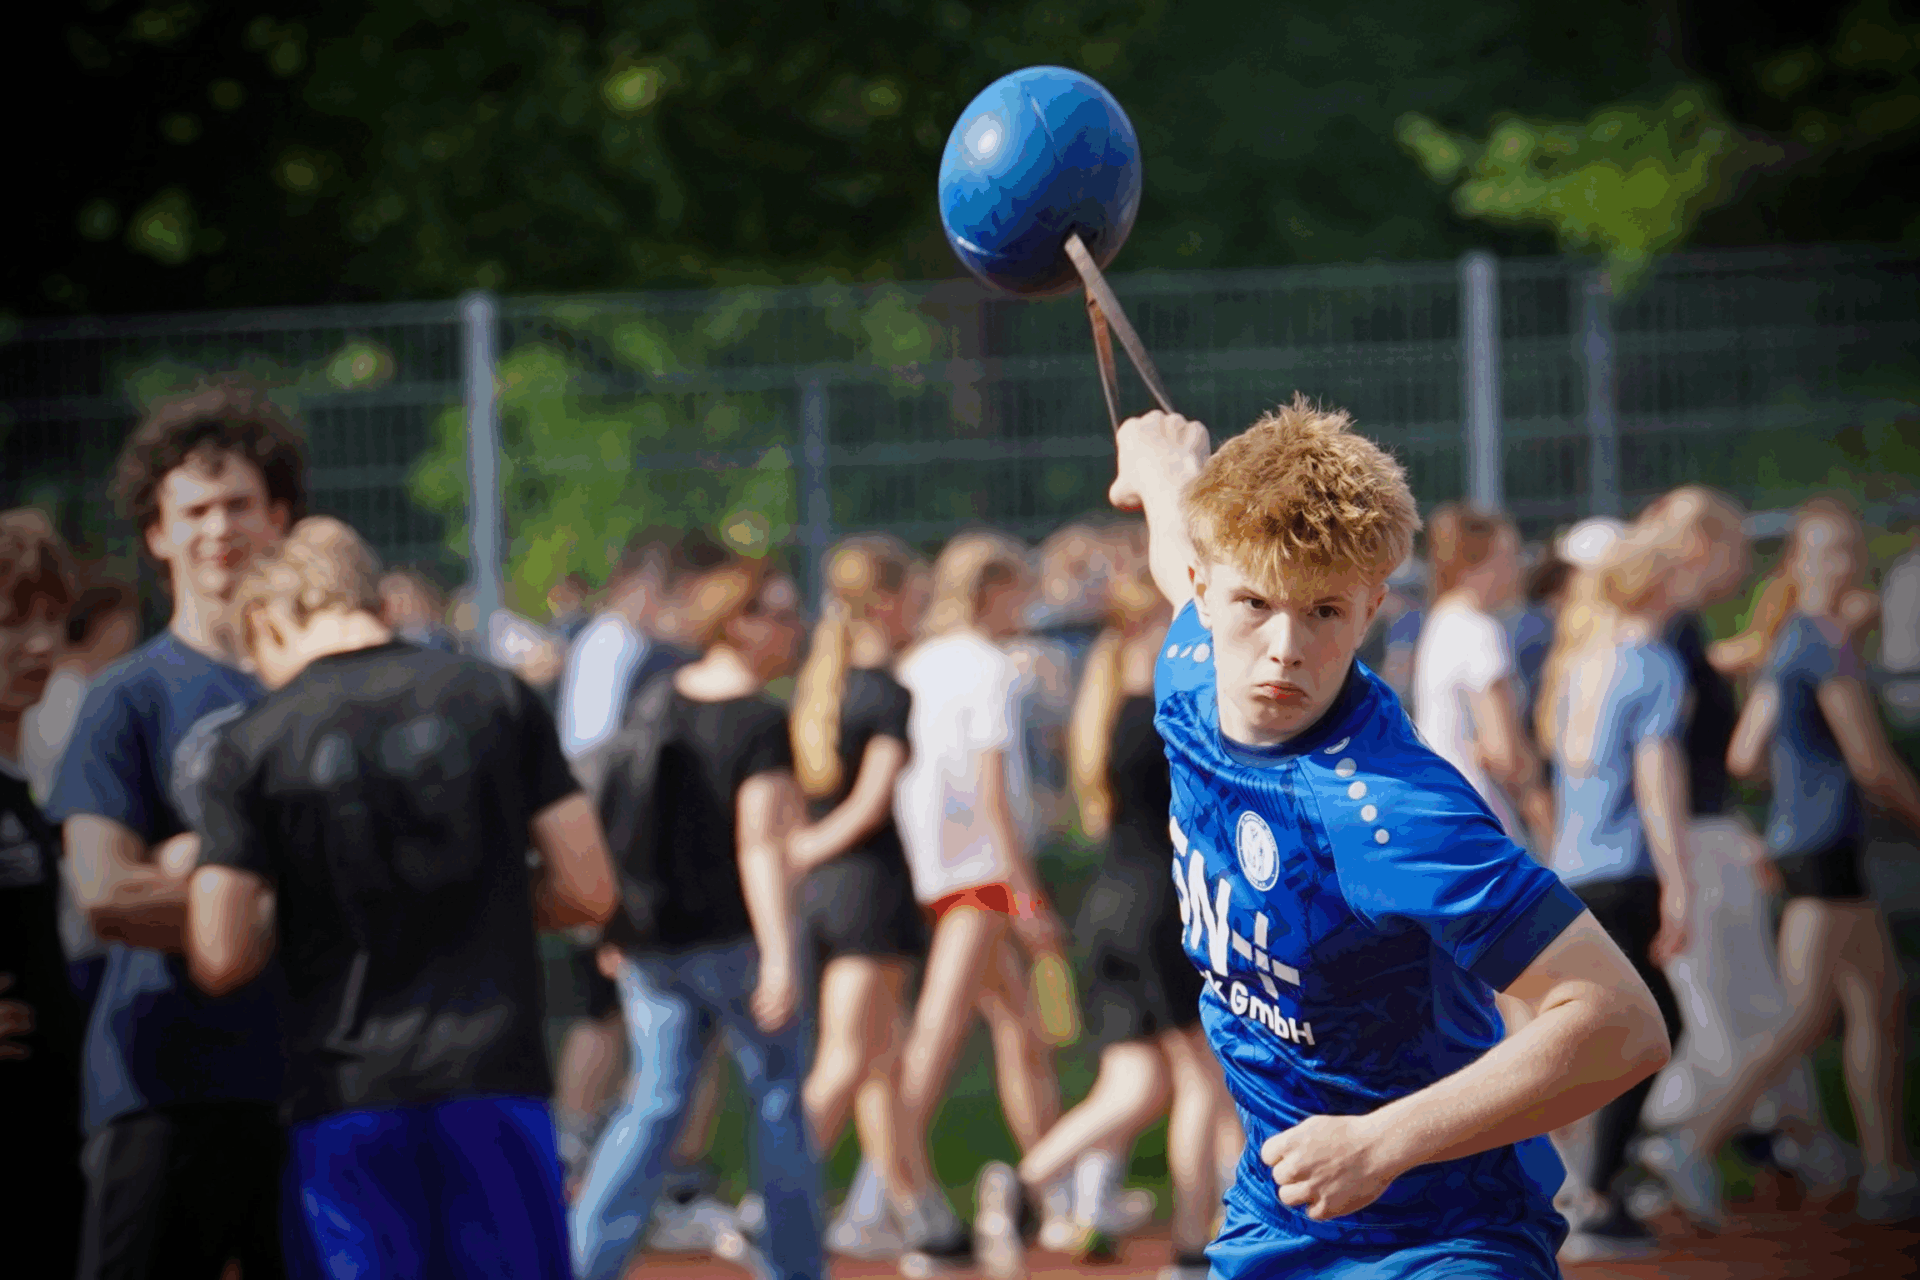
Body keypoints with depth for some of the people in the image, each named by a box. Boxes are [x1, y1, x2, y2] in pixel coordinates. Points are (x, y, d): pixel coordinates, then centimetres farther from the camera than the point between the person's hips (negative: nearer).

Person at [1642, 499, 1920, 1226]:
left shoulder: (1792, 645, 15)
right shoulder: (1823, 645, -14)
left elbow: (1744, 756, 15)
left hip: (1795, 838, 10)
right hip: (1824, 845, -10)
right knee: (1808, 1016, -13)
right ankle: (1695, 1146, -19)